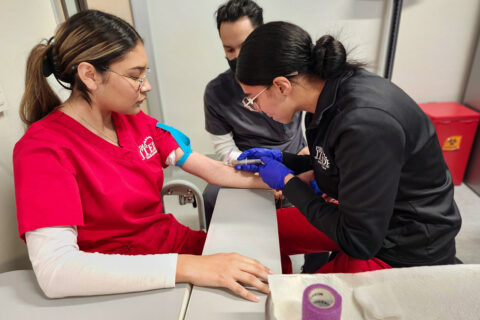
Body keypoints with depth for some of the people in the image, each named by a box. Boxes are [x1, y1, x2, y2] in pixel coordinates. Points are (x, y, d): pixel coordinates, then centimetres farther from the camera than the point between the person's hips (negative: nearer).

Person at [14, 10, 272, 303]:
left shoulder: (134, 121, 3)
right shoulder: (43, 148, -16)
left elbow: (213, 170, 3)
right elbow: (54, 270, -28)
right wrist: (186, 267, -35)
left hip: (181, 244, 6)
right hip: (125, 285, -6)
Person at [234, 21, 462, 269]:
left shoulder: (364, 123, -32)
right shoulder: (332, 90, -7)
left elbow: (358, 242, -24)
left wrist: (288, 182, -16)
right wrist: (283, 159, 2)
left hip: (405, 252, -7)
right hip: (371, 220, 8)